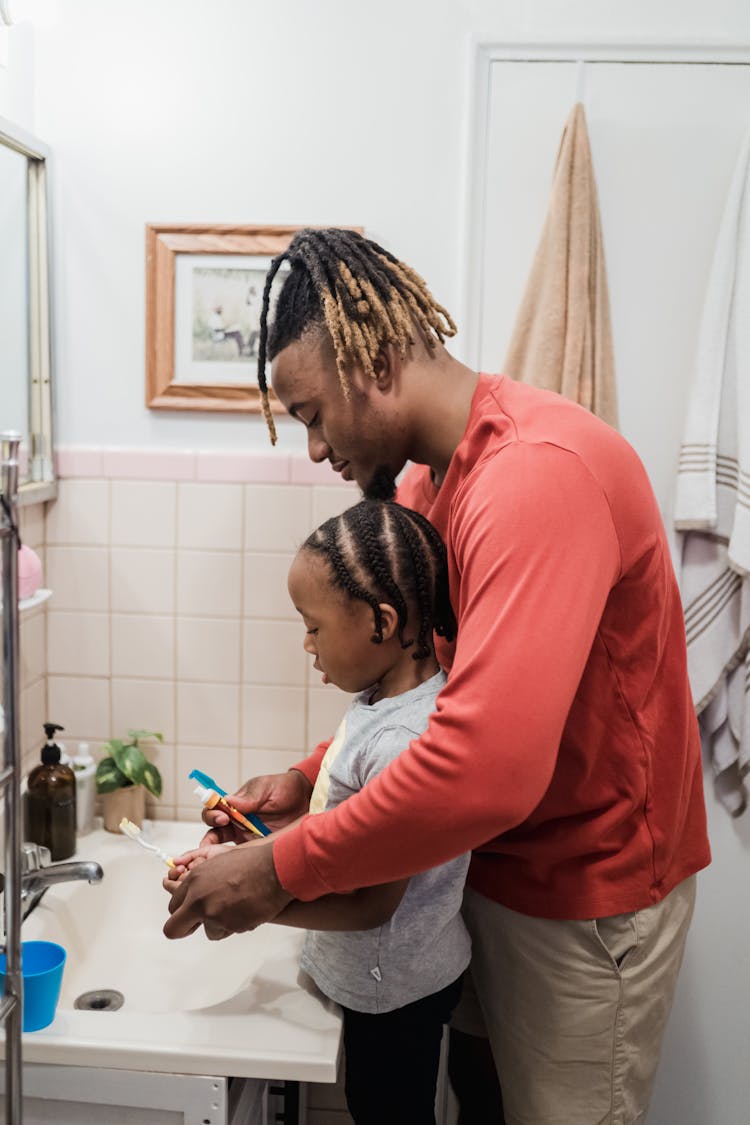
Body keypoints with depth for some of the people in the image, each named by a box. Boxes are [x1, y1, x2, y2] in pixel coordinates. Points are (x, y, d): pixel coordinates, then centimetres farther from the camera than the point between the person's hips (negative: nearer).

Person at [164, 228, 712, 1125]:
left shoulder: (540, 471, -29)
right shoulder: (428, 479, 3)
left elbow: (490, 767, -38)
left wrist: (283, 869, -26)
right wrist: (308, 777, -1)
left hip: (586, 896, -8)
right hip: (487, 867, 8)